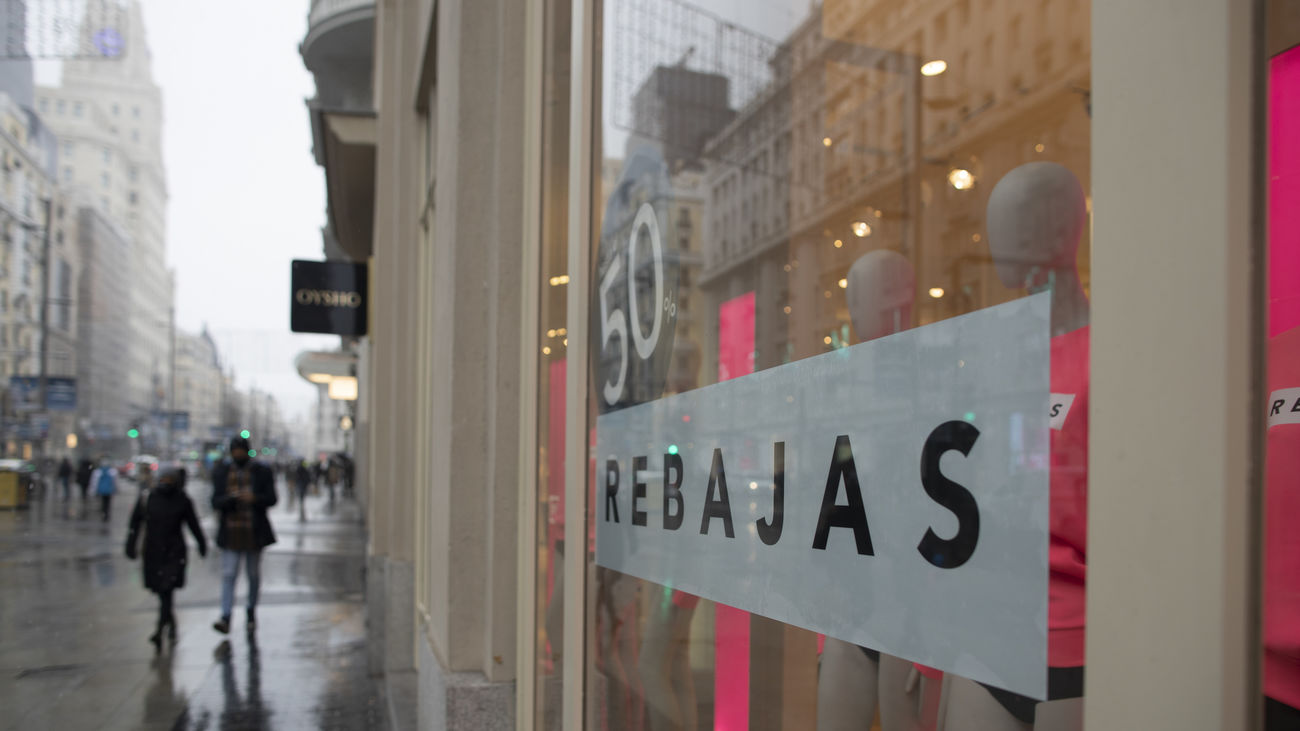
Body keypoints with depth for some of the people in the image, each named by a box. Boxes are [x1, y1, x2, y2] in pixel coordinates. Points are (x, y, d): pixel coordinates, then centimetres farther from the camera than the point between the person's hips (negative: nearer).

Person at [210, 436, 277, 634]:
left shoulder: (261, 471, 0)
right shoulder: (222, 472, 3)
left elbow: (271, 498, -3)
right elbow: (216, 502, -1)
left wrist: (254, 498, -23)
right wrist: (230, 498, -23)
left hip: (254, 531, 0)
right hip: (230, 532, 0)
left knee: (254, 573, 10)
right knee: (228, 574, -8)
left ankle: (251, 611, 28)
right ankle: (225, 618, -13)